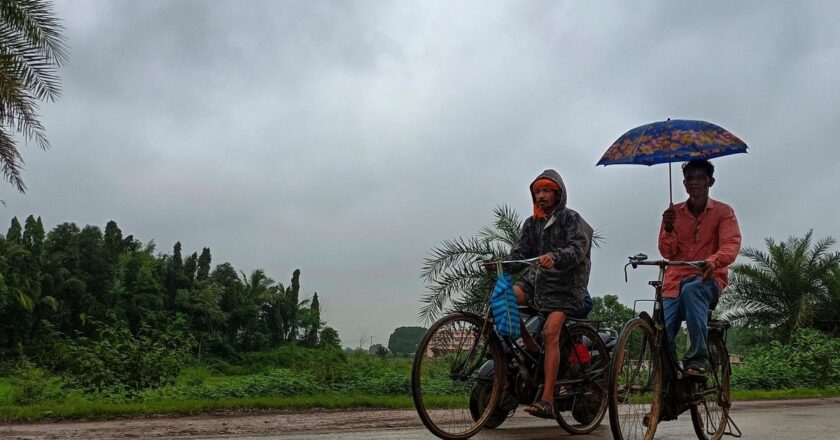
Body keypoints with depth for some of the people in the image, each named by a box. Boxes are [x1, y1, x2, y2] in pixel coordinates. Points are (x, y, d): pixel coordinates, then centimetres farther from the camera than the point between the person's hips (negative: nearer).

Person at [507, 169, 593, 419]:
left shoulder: (571, 219, 0)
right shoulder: (531, 223, 16)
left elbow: (578, 249, -18)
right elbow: (519, 252, 7)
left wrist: (555, 257, -38)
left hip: (563, 286, -5)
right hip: (535, 279, 5)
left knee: (550, 333, -24)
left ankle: (547, 401, -27)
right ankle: (531, 349, -4)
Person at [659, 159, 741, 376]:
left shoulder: (723, 212, 6)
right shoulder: (674, 213, 13)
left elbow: (731, 244, -10)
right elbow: (667, 252, 8)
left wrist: (713, 261, -33)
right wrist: (669, 229, -14)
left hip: (708, 278, -2)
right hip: (676, 279, 3)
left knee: (692, 290, -41)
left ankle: (698, 357, -36)